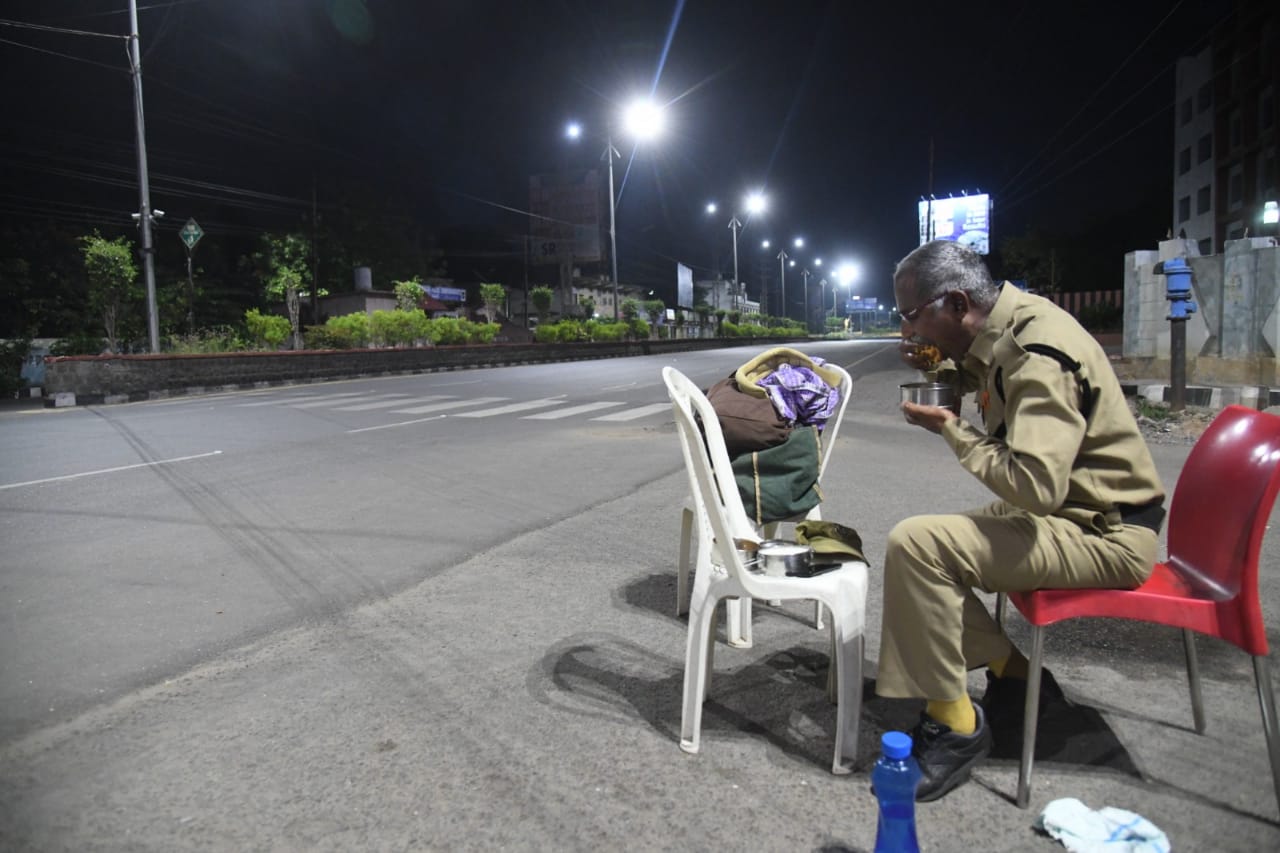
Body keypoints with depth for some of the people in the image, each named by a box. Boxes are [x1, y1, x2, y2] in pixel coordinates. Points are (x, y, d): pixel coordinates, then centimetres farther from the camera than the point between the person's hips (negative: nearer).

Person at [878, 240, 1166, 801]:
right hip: (1067, 511, 10)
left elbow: (1036, 485, -34)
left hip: (1104, 534, -10)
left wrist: (950, 429, -20)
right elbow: (998, 388, 27)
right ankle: (1012, 670, 15)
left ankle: (955, 727, -11)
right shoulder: (1012, 325, 4)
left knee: (914, 544, -26)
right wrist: (946, 369, 6)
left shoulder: (1038, 354, -24)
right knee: (917, 541, 11)